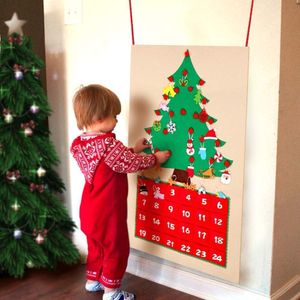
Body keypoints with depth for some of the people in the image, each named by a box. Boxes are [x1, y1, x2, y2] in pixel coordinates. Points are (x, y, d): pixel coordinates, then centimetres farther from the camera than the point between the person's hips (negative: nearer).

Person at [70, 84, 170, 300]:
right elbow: (131, 163, -16)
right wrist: (155, 159, -1)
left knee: (96, 246, 25)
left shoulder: (80, 143, 1)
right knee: (116, 248, 9)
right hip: (107, 211, -8)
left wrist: (133, 150, 14)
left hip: (90, 210, 8)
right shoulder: (107, 143, -27)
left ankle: (93, 281, 40)